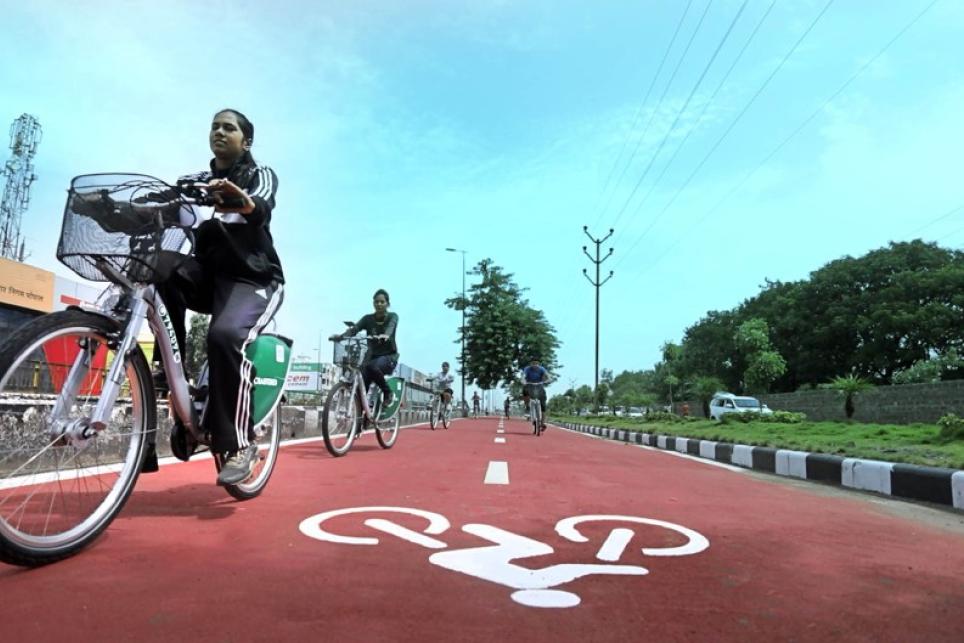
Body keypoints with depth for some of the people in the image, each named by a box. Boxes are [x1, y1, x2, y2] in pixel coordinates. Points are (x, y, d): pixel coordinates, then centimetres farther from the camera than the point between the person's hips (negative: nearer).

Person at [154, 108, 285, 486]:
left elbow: (261, 208, -22)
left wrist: (241, 201, -46)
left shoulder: (261, 175, 2)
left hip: (254, 279, -5)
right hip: (208, 274, 5)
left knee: (225, 335, -32)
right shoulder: (194, 181, 18)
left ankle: (238, 444, -24)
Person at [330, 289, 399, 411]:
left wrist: (385, 335, -52)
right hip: (372, 356, 3)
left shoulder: (392, 317, -4)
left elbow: (391, 327, -27)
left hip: (389, 356, -3)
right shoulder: (368, 319, 3)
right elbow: (354, 328, -14)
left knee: (372, 367, -35)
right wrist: (340, 336, -35)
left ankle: (388, 393, -13)